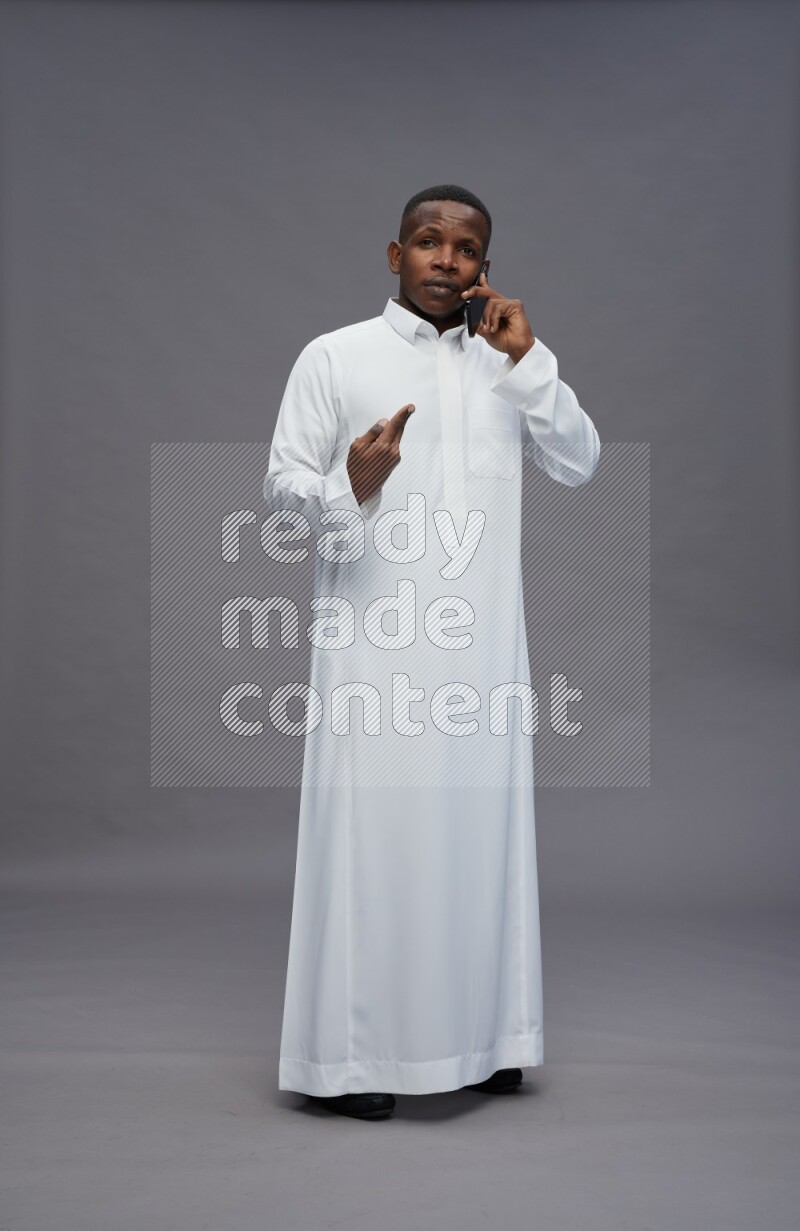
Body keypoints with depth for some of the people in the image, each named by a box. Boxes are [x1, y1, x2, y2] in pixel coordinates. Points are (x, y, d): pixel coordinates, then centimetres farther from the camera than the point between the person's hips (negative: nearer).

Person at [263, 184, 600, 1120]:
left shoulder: (504, 365, 14)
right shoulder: (334, 356, 2)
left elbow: (579, 465, 5)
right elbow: (283, 488, -1)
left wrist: (527, 360, -5)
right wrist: (349, 488, -22)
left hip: (482, 645, 4)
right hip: (374, 645, -4)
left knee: (479, 830, 8)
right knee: (371, 829, -3)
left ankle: (475, 1034, 21)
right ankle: (351, 1051, 9)